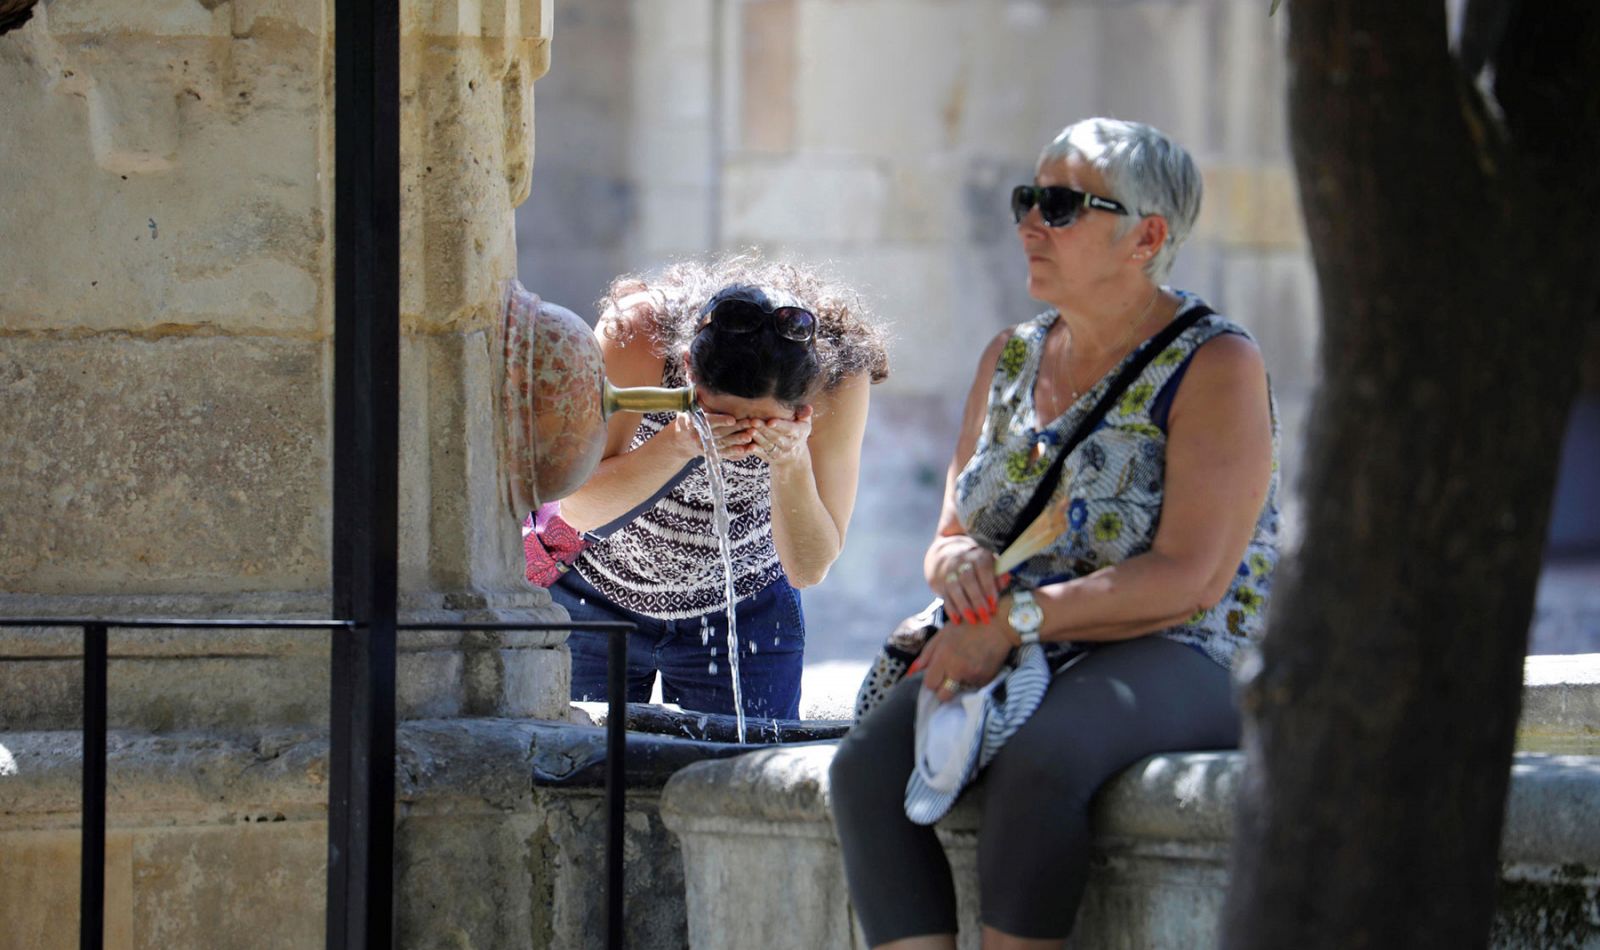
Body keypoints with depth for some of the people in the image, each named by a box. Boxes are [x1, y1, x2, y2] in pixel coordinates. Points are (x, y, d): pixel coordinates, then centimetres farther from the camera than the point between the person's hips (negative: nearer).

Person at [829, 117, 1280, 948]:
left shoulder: (1214, 366, -5)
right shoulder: (1011, 359, 17)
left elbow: (1191, 578, -15)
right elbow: (948, 539, 20)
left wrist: (1016, 619, -21)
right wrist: (959, 560, -6)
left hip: (1179, 663, -6)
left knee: (1034, 761, -39)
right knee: (867, 765, -25)